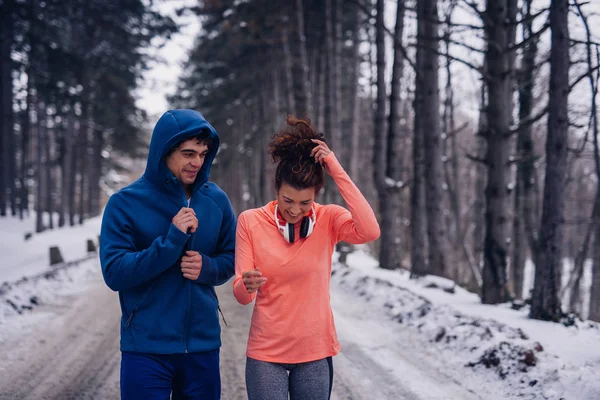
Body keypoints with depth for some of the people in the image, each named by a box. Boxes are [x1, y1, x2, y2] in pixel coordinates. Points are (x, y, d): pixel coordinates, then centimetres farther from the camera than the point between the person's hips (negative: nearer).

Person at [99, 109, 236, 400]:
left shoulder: (216, 200, 3)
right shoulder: (125, 203, -8)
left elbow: (232, 258, 11)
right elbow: (114, 273, -14)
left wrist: (206, 267, -11)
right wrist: (172, 240, -22)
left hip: (204, 345, 4)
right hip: (146, 347, -3)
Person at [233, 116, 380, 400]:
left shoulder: (328, 219, -5)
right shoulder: (251, 221, -6)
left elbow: (369, 232, -27)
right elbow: (241, 295, -6)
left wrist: (337, 172, -24)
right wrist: (247, 285, -31)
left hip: (316, 352, 1)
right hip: (266, 352, 0)